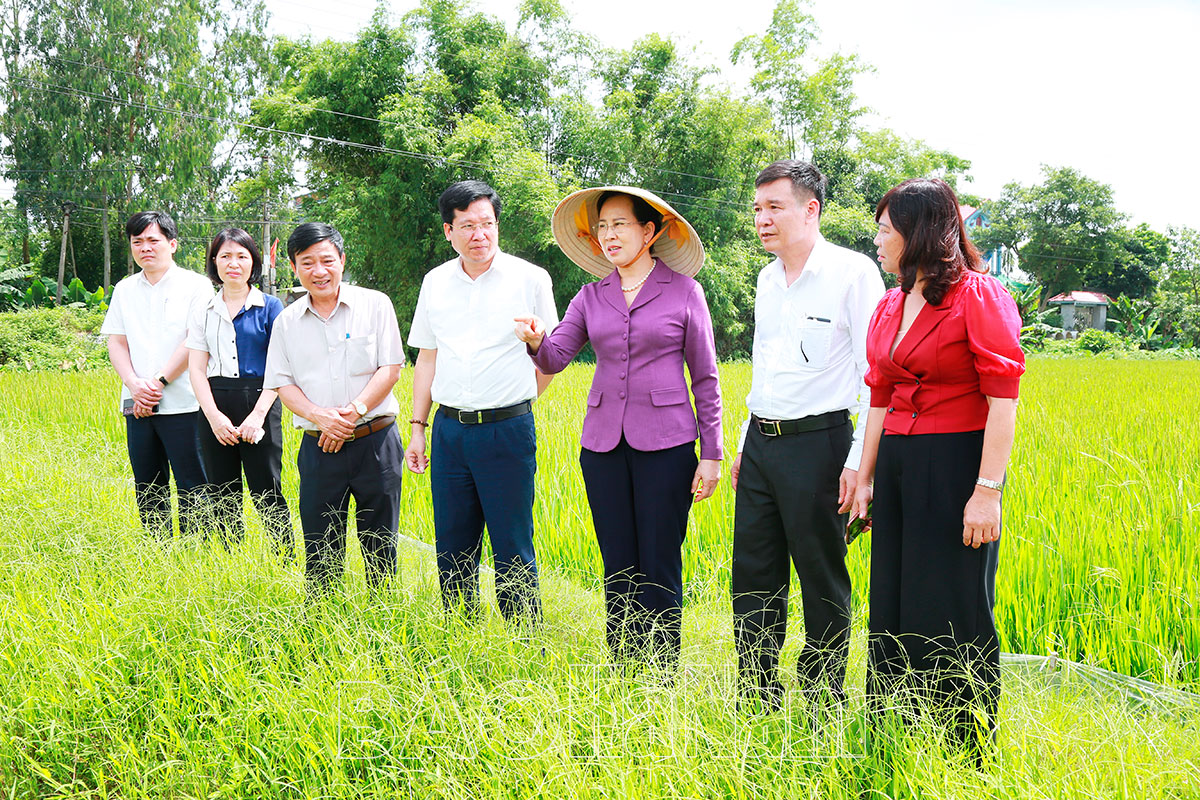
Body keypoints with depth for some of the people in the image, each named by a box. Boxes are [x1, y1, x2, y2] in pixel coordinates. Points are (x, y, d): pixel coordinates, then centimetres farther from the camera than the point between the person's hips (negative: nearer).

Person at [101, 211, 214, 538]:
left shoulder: (196, 285, 0)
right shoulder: (124, 290, 16)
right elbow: (116, 342, 11)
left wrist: (159, 382, -13)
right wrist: (134, 384, -7)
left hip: (182, 404, -5)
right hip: (137, 406, 5)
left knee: (192, 487, -5)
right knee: (147, 488, 9)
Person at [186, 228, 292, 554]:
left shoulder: (269, 307, 3)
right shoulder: (204, 312, 12)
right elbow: (196, 368, 6)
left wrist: (258, 414, -13)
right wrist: (214, 415, -8)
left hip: (259, 402, -3)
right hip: (215, 407, 3)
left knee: (267, 494, -6)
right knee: (222, 495, 6)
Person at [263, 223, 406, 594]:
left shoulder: (375, 304, 2)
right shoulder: (287, 322, 9)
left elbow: (390, 368, -3)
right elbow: (282, 383, 5)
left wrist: (353, 412, -14)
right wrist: (319, 416, -14)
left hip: (375, 442, -2)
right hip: (319, 447, 2)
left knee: (381, 548, 4)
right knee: (321, 550, 6)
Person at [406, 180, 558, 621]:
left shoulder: (530, 279, -2)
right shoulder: (435, 282, 9)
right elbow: (426, 357, 16)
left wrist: (514, 404, 5)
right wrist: (417, 427, 12)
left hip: (508, 431, -4)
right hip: (450, 430, 4)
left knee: (513, 551, -1)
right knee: (452, 548, 10)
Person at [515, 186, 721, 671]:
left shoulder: (683, 291, 1)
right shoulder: (592, 295, 11)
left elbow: (705, 377, 2)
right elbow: (556, 358, 3)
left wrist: (711, 453, -2)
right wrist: (536, 341, -20)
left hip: (665, 443, -3)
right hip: (604, 444, 3)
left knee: (660, 569, -1)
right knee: (618, 569, 8)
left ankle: (662, 680, 10)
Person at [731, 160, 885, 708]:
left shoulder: (853, 273, -8)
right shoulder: (767, 279, 14)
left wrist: (859, 459, -16)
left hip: (817, 443, -7)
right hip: (761, 442, 7)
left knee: (823, 581, 2)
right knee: (753, 576, 10)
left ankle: (825, 706, 15)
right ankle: (756, 702, 22)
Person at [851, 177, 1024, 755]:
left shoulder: (979, 296, -10)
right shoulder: (889, 309, 13)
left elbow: (1003, 399, -15)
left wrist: (988, 490, -20)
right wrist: (865, 480, 13)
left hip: (958, 464, -7)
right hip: (897, 465, 7)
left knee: (954, 615, 0)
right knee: (893, 605, 11)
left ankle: (968, 753, 15)